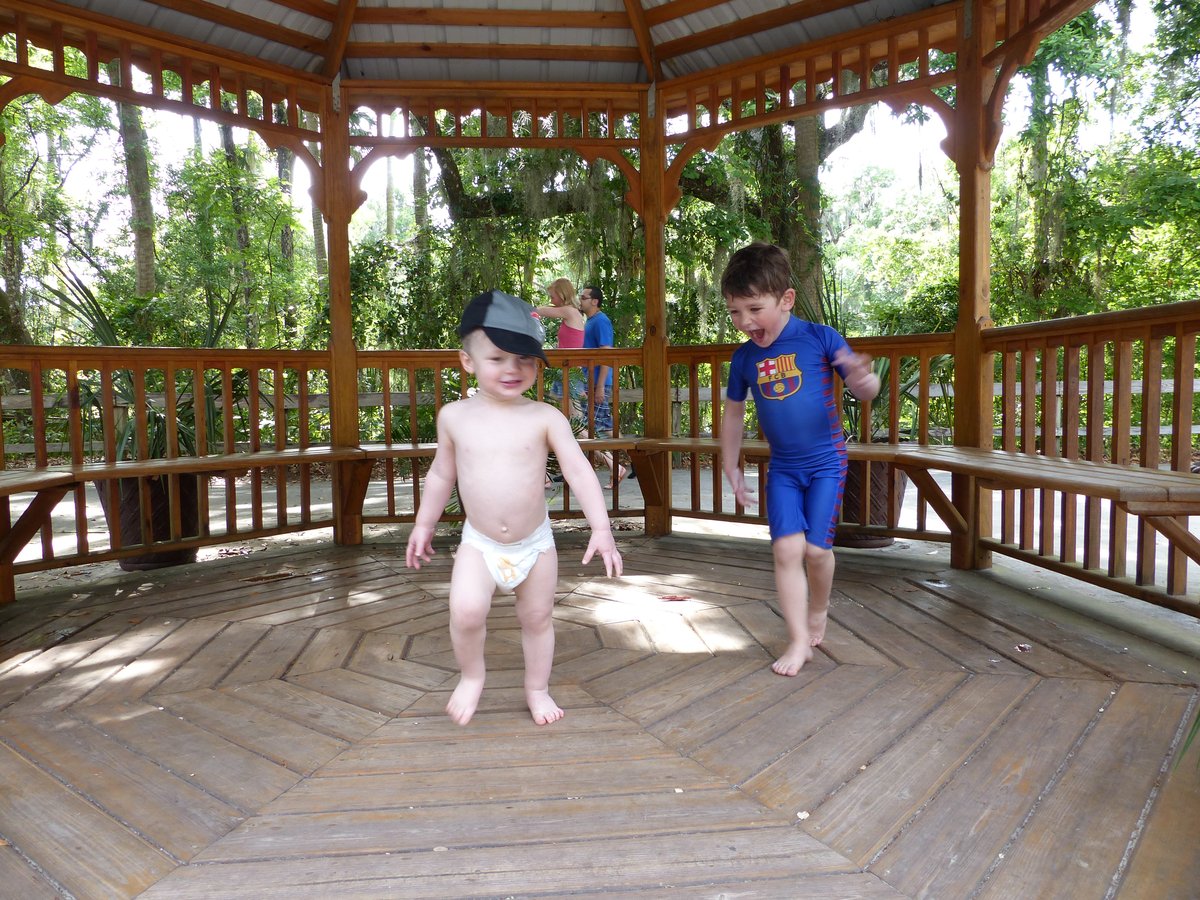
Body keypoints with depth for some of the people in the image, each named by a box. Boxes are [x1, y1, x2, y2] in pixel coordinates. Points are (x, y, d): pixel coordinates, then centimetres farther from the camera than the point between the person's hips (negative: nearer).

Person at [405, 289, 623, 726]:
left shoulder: (545, 418, -11)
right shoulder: (454, 417, -4)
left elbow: (579, 470, -14)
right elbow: (441, 474, 9)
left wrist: (601, 528, -21)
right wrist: (423, 525, 13)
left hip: (535, 542, 0)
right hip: (479, 543, 0)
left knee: (538, 617, 13)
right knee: (466, 611, -20)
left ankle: (537, 688, 39)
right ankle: (471, 675, 11)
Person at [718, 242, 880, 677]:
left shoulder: (820, 338, -11)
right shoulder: (744, 357, -1)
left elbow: (864, 388, -9)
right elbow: (733, 413, 11)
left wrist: (862, 379, -34)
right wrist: (731, 468, 13)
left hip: (826, 461, -3)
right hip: (782, 467, 3)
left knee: (816, 548, -2)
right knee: (787, 548, -6)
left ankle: (819, 612, 29)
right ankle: (799, 640, 7)